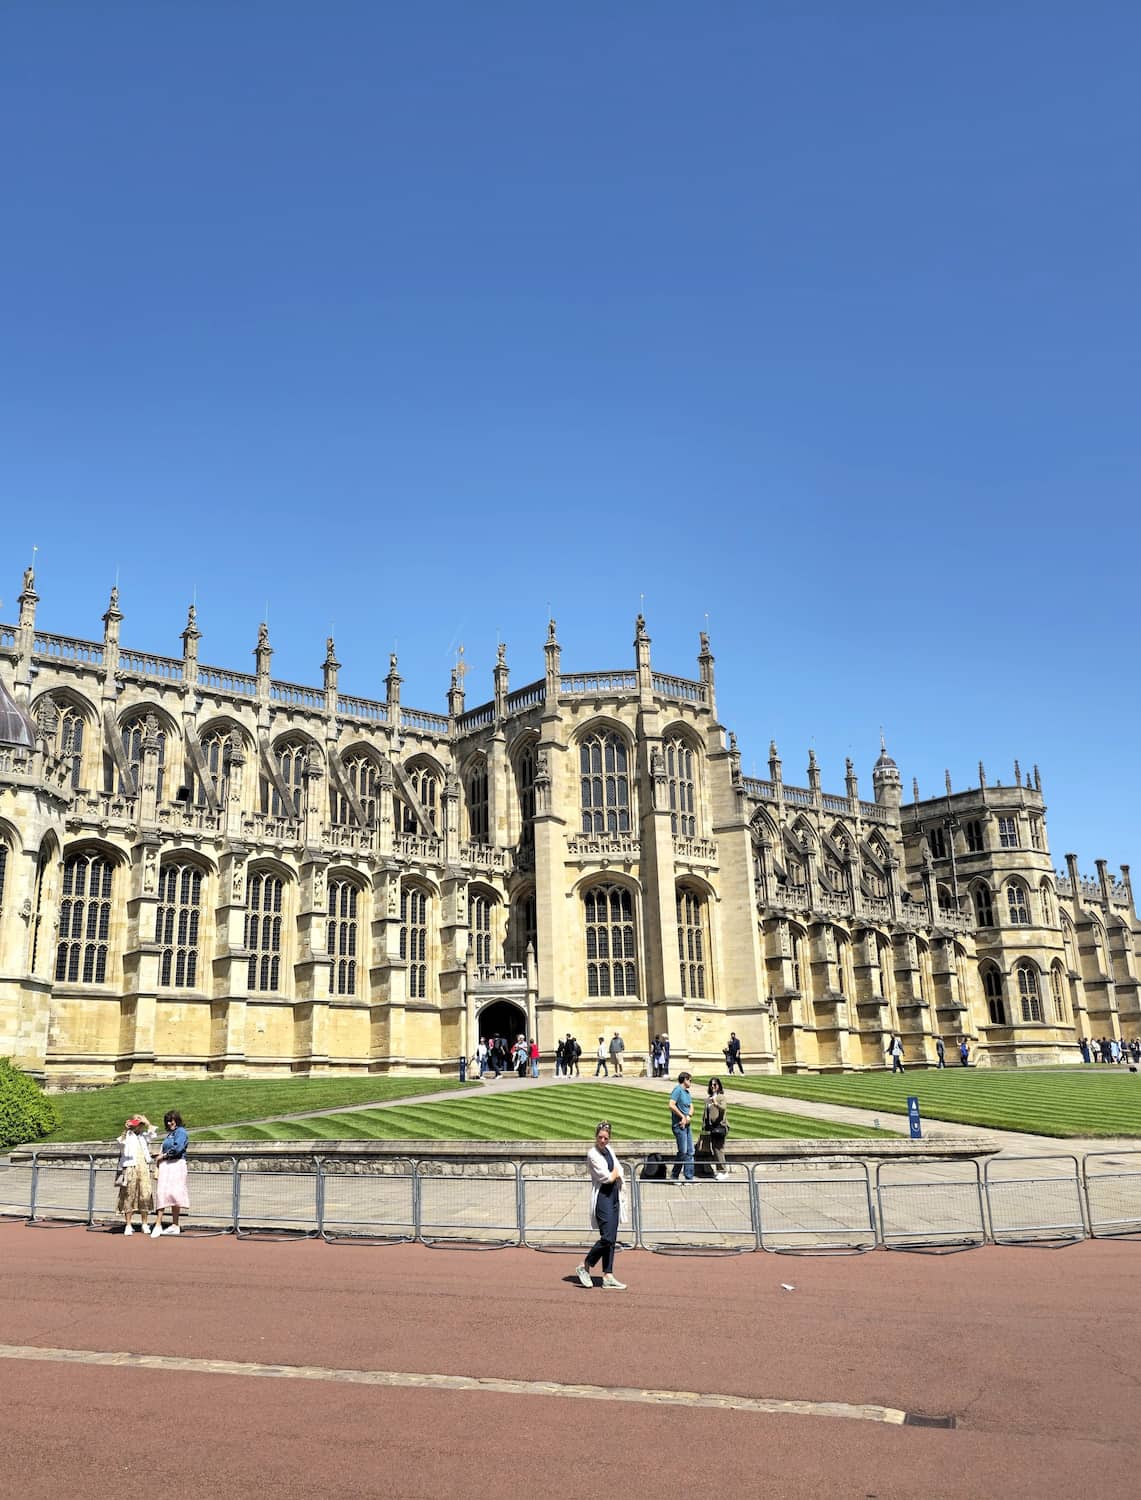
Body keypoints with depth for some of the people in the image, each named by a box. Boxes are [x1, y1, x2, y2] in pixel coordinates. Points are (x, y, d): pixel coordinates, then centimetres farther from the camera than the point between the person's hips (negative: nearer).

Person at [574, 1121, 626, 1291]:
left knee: (612, 1239, 6)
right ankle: (584, 1267, 3)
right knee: (607, 1237, -13)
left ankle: (608, 1277, 9)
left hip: (614, 1196, 8)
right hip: (602, 1197, -8)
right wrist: (615, 1173, 3)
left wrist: (614, 1175, -2)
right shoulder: (593, 1154, -13)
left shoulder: (609, 1149, 11)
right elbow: (606, 1177, -16)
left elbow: (619, 1172, 19)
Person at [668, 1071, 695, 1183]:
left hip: (687, 1125, 9)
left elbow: (691, 1107, 13)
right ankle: (674, 1176, 2)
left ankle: (689, 1178, 11)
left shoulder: (687, 1093, 19)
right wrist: (682, 1116, -13)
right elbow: (671, 1105, -21)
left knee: (690, 1152, 7)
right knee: (683, 1152, -9)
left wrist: (688, 1117, -8)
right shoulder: (677, 1090, -10)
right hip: (679, 1125, -9)